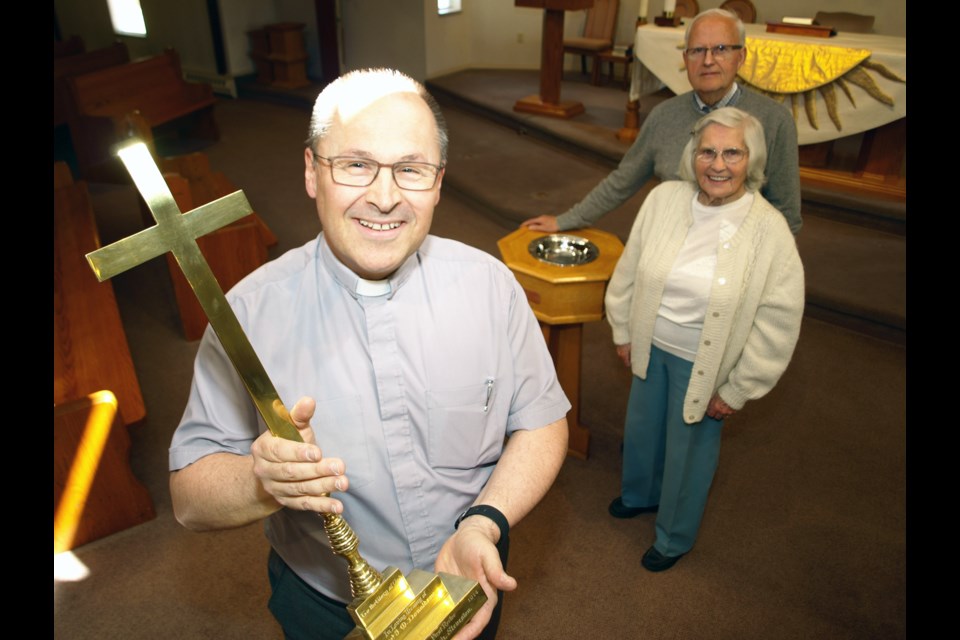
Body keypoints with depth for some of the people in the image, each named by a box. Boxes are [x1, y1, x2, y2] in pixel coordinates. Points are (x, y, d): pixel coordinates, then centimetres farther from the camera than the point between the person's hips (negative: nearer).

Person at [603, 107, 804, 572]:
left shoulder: (769, 231, -21)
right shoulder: (664, 198, -12)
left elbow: (777, 323, -15)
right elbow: (630, 268, 0)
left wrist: (736, 390, -11)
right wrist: (623, 332, 6)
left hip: (703, 365, -3)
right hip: (652, 347, 4)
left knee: (689, 451, 16)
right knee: (641, 428, 25)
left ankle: (674, 538, 44)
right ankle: (639, 495, 58)